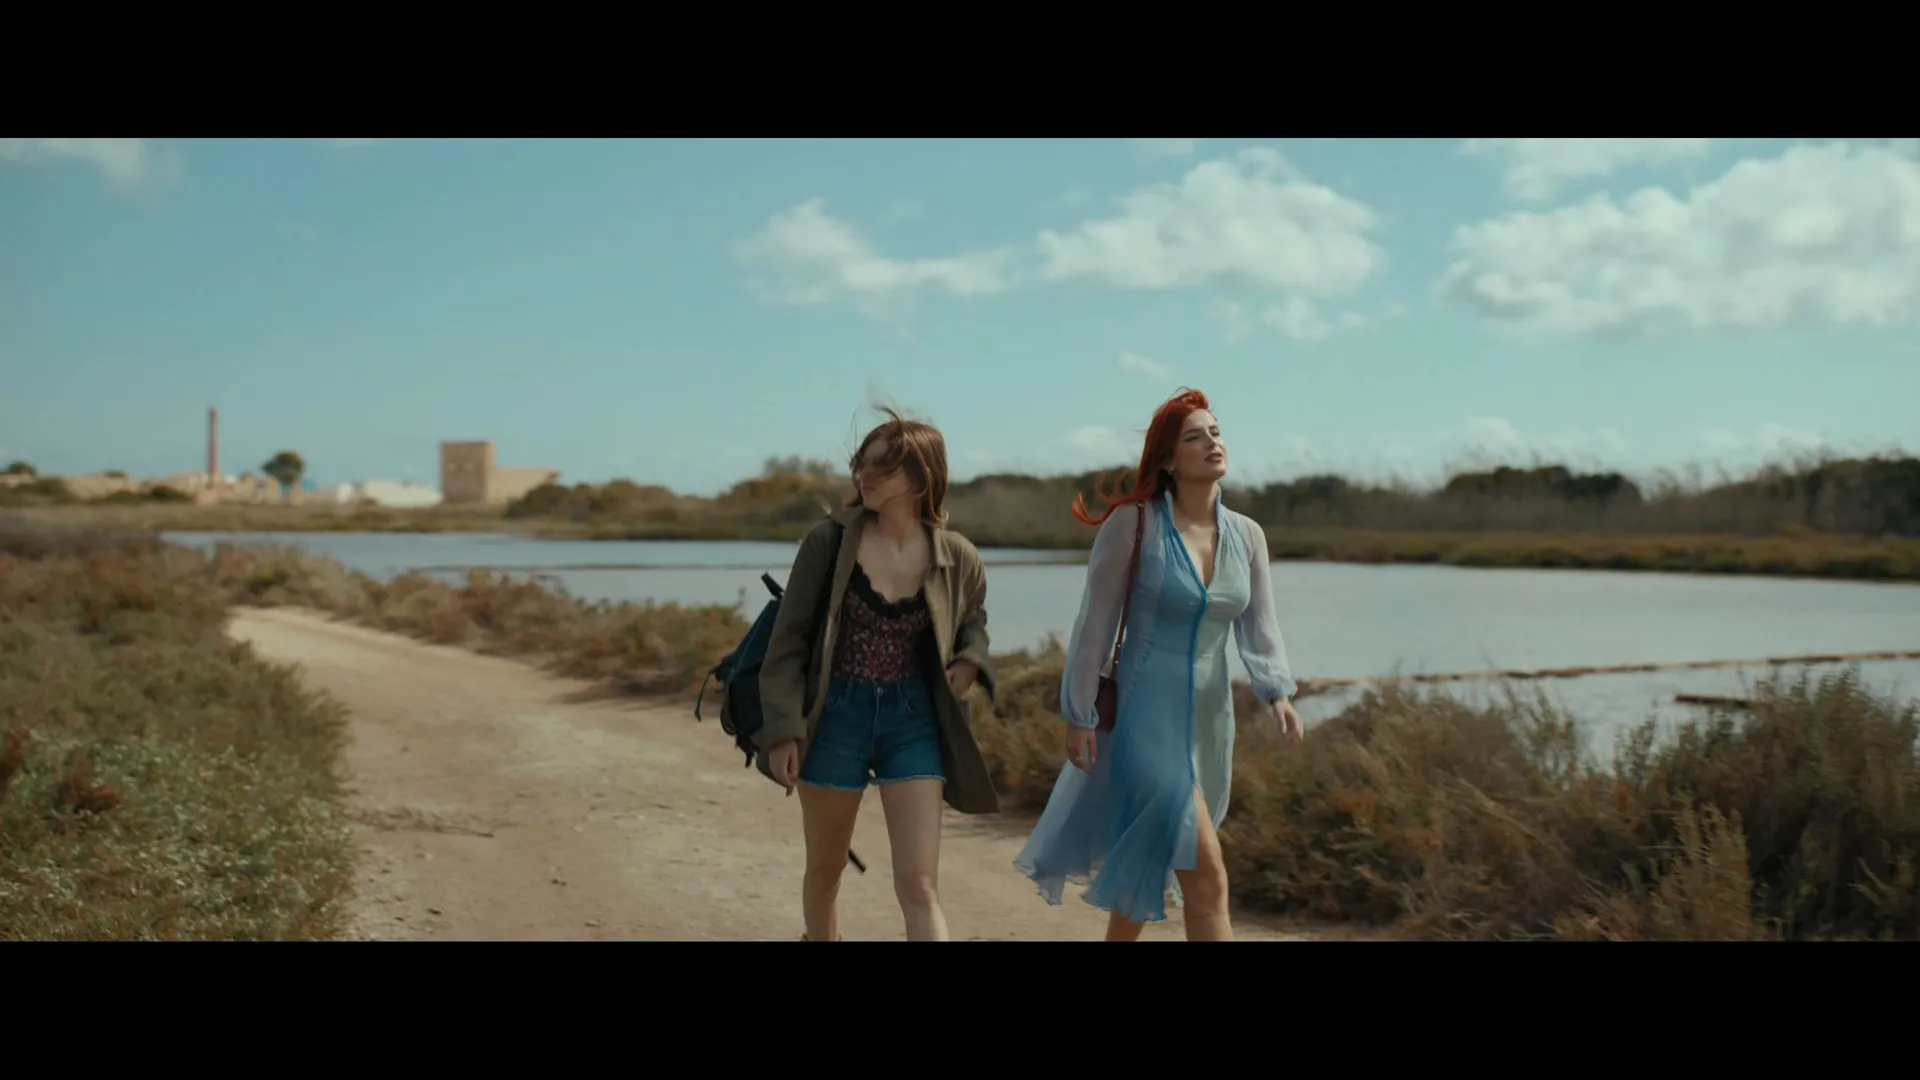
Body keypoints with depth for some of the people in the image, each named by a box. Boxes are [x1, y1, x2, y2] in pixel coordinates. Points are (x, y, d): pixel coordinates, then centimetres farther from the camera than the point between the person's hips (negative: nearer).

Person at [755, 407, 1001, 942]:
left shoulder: (956, 558, -4)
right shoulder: (829, 541, -9)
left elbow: (973, 619, 17)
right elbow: (788, 640, -6)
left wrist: (970, 660, -6)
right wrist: (783, 729, -13)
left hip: (914, 721, 0)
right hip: (837, 715, 0)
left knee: (919, 887, -7)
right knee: (825, 869, 17)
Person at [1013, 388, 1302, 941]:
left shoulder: (1247, 536, 5)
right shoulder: (1133, 523, -10)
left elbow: (1259, 628, 1)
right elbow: (1095, 624, -8)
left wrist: (1277, 693, -17)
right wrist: (1079, 716, -8)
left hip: (1209, 719, 6)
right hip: (1147, 715, -6)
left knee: (1148, 863, 19)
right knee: (1207, 877, -13)